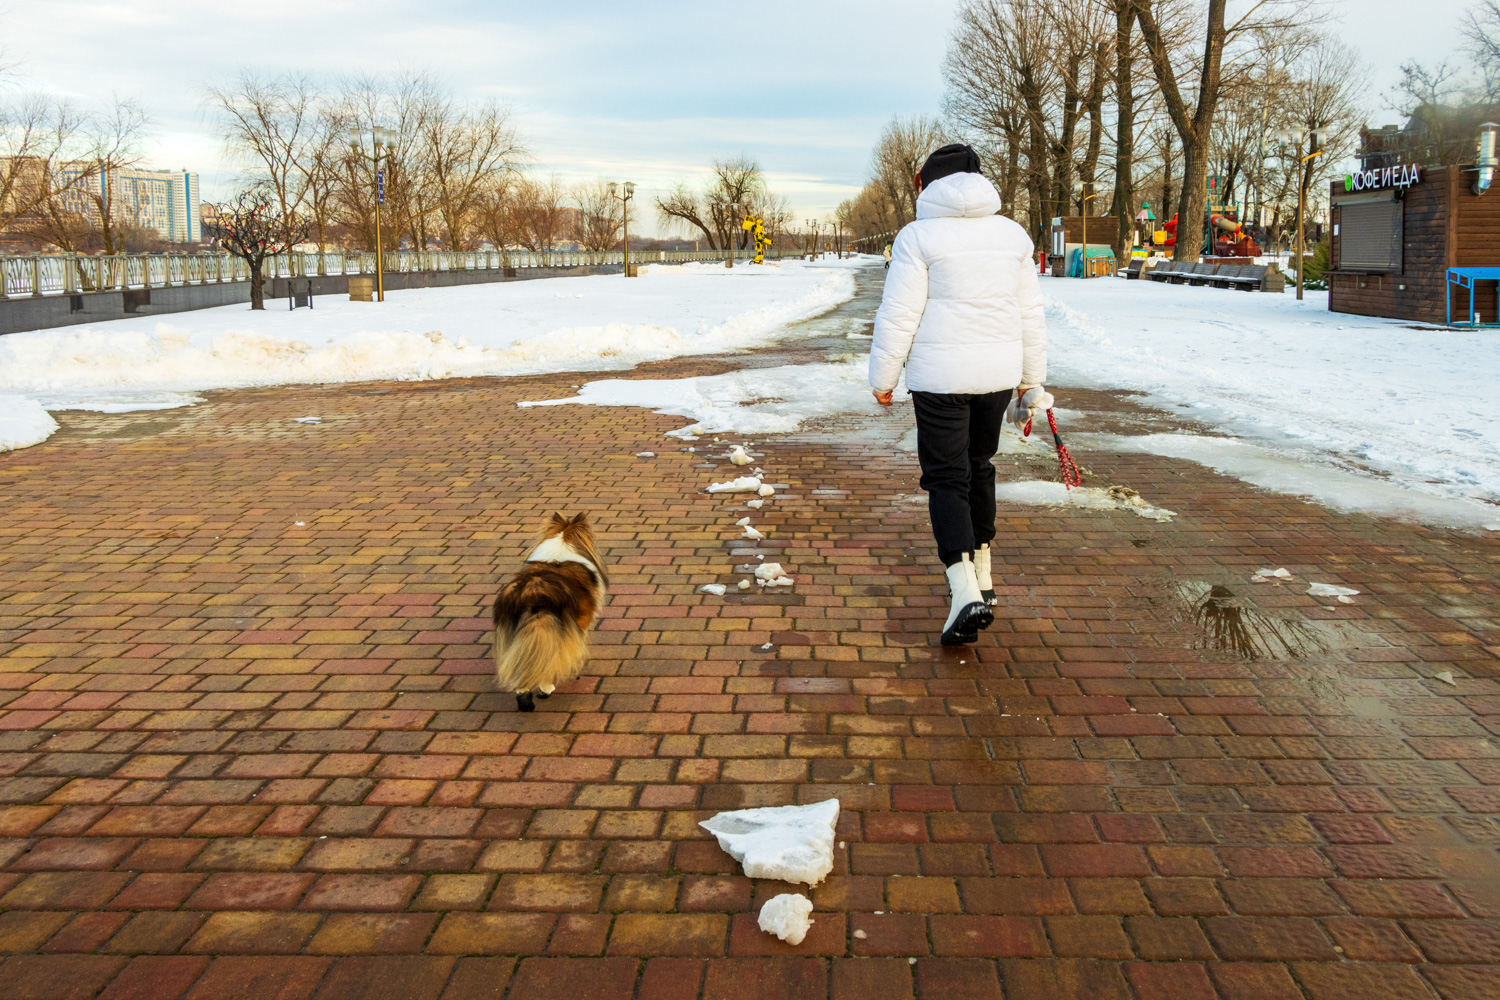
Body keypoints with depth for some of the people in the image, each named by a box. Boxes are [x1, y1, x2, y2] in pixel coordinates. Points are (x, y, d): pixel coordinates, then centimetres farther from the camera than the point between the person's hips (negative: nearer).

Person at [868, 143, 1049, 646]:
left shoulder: (919, 235, -8)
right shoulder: (1012, 233, 8)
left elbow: (899, 316, -11)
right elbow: (1030, 314, 11)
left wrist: (883, 378, -1)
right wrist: (1031, 380, 18)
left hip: (940, 376, -5)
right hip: (998, 372, 5)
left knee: (946, 477, 0)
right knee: (979, 467, 20)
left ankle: (966, 593, -13)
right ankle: (981, 577, 30)